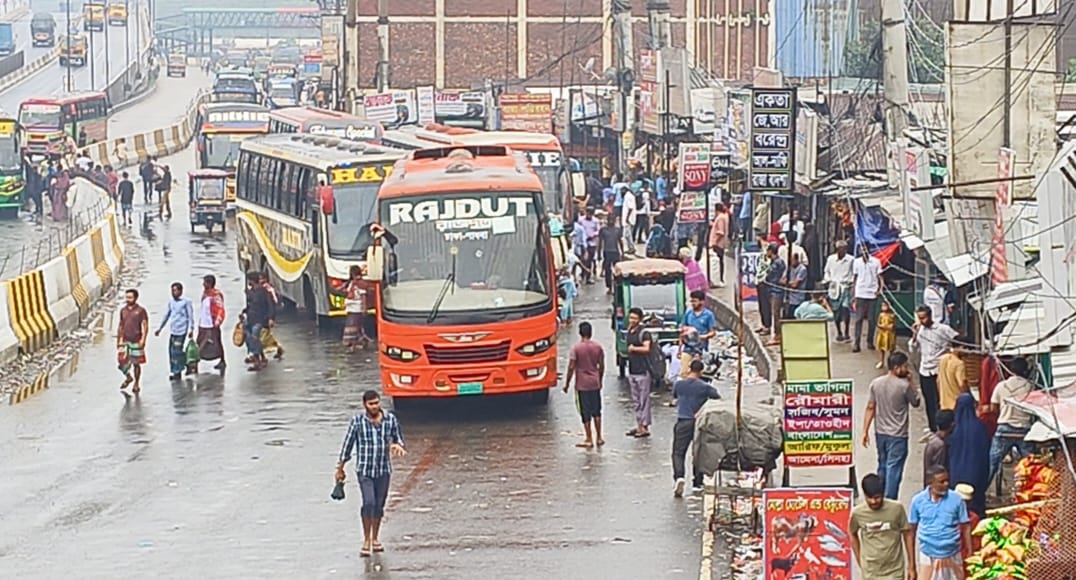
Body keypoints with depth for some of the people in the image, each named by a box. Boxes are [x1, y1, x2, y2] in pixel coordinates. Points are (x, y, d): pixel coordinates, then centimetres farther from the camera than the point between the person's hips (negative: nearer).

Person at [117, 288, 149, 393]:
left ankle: (137, 384, 18)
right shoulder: (123, 310, 9)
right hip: (125, 340, 4)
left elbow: (145, 326, -6)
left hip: (136, 341, -4)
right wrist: (119, 339, 15)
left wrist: (143, 339, -15)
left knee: (136, 363, 5)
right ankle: (128, 377, 20)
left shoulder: (140, 310, -4)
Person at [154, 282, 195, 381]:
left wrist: (191, 329, -13)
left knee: (177, 351, -8)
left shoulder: (186, 301, -7)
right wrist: (160, 328, 22)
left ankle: (177, 372, 0)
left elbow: (190, 316, -7)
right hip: (173, 331, 7)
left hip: (181, 331, -7)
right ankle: (175, 371, 15)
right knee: (171, 351, 6)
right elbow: (166, 315, 21)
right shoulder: (171, 302, 13)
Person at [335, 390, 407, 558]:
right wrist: (340, 469, 4)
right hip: (364, 470, -3)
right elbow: (347, 445, -1)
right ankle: (366, 541, -4)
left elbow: (398, 439, 11)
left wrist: (398, 446, -14)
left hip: (383, 470, 3)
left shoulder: (390, 419, -2)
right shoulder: (357, 421, -8)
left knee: (379, 505, 10)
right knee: (369, 503, -15)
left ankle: (375, 539, 26)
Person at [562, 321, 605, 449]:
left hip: (582, 384, -4)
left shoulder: (576, 348, -12)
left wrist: (567, 383, -3)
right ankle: (598, 438, 16)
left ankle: (589, 440, 4)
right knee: (596, 411, 14)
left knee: (585, 412, 2)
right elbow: (601, 366, 6)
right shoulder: (598, 346, -1)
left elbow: (571, 367, -13)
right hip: (595, 383, 4)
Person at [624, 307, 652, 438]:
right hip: (632, 370, 8)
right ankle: (639, 426, 17)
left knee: (644, 400, -5)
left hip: (642, 371, -8)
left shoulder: (644, 333, -11)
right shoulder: (629, 332, 13)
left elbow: (646, 348, -22)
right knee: (635, 400, 11)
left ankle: (645, 427, -3)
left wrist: (634, 348, -14)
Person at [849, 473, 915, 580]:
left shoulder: (896, 508, -13)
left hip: (894, 571, -1)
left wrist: (911, 566, -1)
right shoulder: (858, 513, -10)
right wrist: (859, 560, 9)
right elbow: (852, 533, 11)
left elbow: (908, 535, -2)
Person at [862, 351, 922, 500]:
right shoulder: (904, 385, -16)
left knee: (882, 467, 19)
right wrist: (910, 382, 3)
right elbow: (916, 403, -1)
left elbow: (870, 408, 1)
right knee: (894, 469, -3)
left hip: (880, 433, 6)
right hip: (897, 435, -6)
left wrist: (865, 431, 5)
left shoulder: (876, 383, -2)